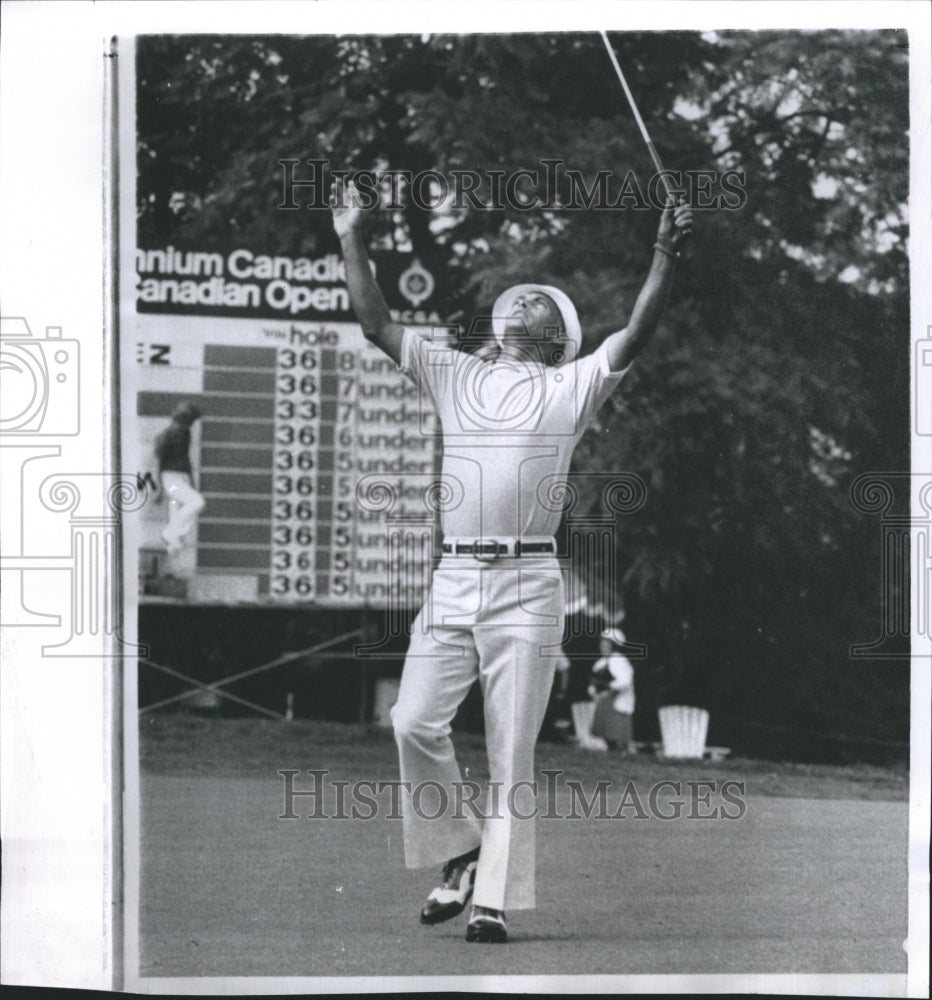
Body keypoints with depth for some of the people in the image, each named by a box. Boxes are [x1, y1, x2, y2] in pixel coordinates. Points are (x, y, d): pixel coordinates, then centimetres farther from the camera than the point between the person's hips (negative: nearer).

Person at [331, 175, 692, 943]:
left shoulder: (573, 386, 9)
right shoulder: (455, 374, 18)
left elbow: (637, 335, -5)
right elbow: (377, 323, 15)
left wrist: (666, 257, -18)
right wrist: (353, 242, 7)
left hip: (527, 584, -3)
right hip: (452, 579, 3)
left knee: (511, 753, -3)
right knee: (415, 724, -8)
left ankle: (494, 901, 1)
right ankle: (462, 855, 13)